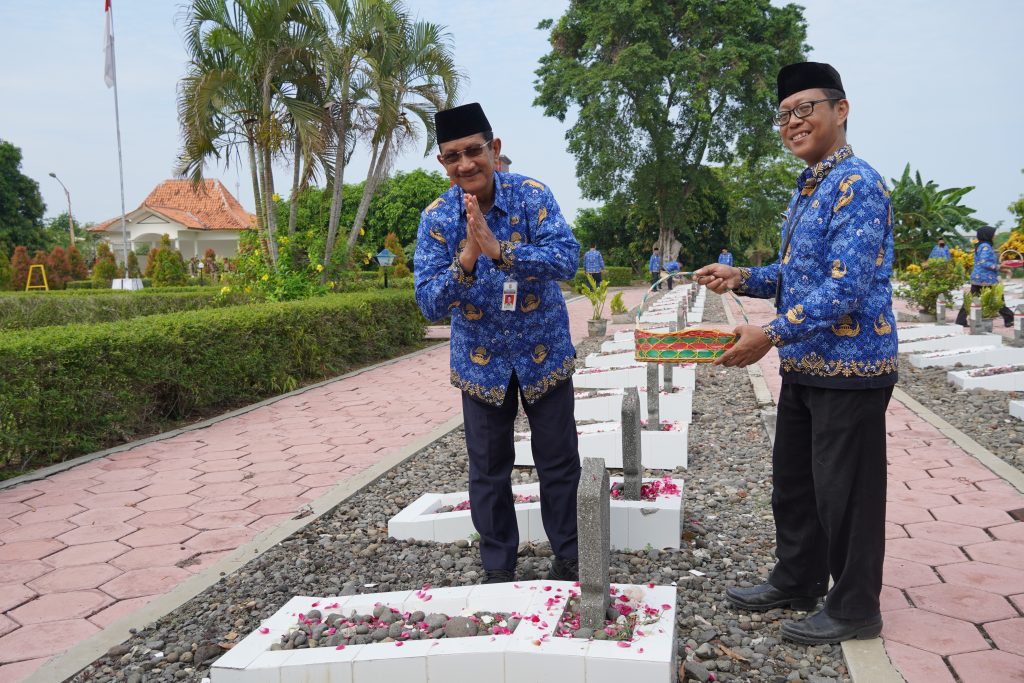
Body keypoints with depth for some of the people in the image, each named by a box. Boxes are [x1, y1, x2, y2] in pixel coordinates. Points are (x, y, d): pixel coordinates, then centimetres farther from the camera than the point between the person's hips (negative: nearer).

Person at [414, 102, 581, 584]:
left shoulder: (532, 195, -13)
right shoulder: (436, 218, -9)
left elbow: (566, 259, -26)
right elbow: (430, 303, -15)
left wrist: (499, 248, -39)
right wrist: (466, 260, -33)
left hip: (545, 353, -1)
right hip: (481, 361, 1)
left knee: (559, 461, 8)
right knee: (488, 469, 10)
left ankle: (568, 557, 27)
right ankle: (498, 567, 27)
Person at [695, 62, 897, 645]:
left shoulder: (858, 185, -17)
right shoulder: (806, 189, 14)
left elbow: (846, 287, -25)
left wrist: (773, 335, -26)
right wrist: (742, 278, 6)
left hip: (850, 368, -9)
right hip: (804, 366, 10)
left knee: (845, 490, 4)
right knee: (793, 480, 19)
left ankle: (855, 609, 22)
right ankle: (797, 581, 37)